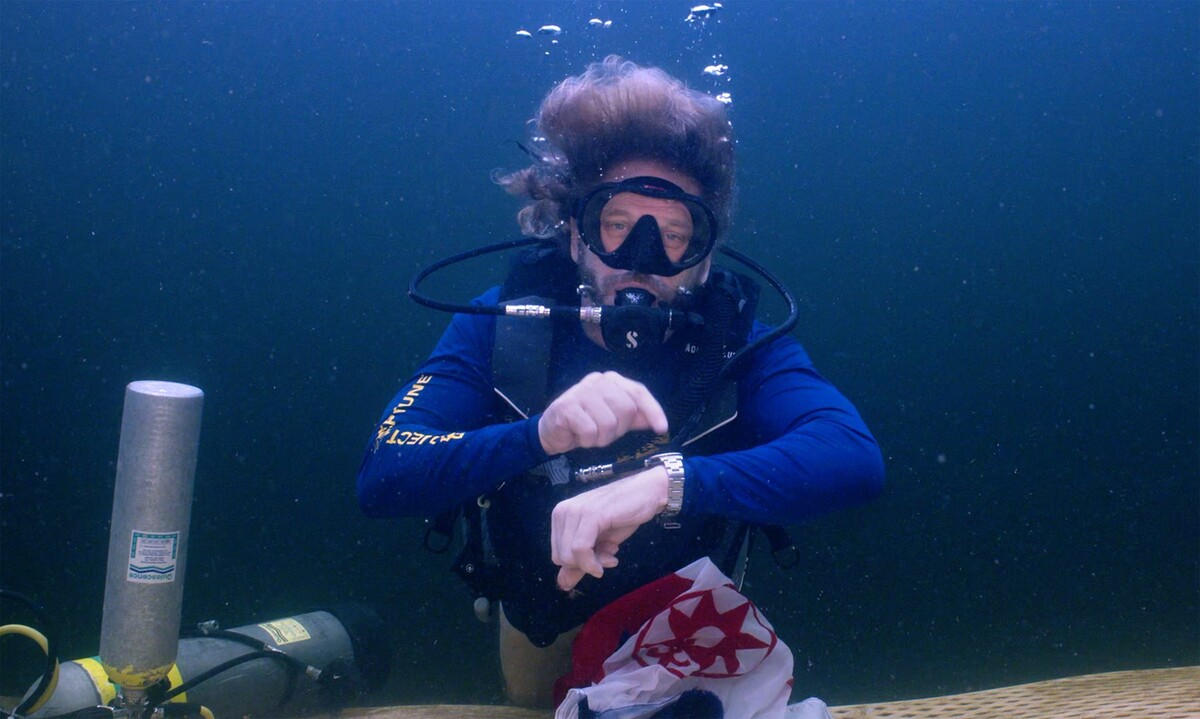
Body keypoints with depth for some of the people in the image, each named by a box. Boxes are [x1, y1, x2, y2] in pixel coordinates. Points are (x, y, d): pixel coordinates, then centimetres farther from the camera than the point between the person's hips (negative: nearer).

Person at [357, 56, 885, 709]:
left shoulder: (738, 339, -26)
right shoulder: (500, 324, -24)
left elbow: (855, 459, -43)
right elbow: (380, 480, -33)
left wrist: (666, 483, -57)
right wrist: (539, 434, -51)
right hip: (540, 630, 1)